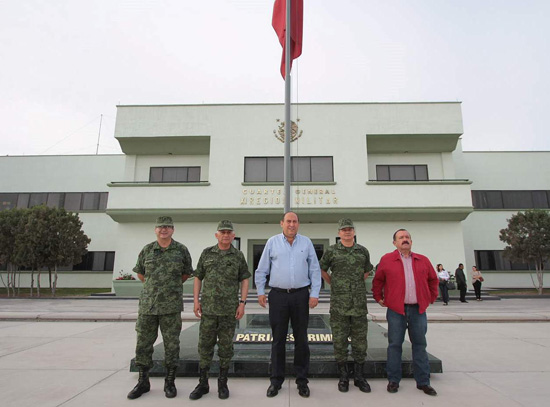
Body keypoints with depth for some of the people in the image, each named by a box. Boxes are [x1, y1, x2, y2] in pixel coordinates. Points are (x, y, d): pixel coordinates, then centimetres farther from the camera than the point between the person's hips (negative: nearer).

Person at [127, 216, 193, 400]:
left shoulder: (181, 250, -1)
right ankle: (143, 382, 25)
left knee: (171, 344, 5)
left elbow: (186, 273, 12)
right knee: (143, 343, 8)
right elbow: (140, 272, 19)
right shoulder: (146, 250, 4)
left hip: (171, 305, -2)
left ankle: (170, 382, 20)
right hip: (147, 304, 2)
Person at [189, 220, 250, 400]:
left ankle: (222, 383, 22)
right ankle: (202, 383, 20)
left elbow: (244, 281, 3)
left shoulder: (238, 255, 2)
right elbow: (198, 278, 7)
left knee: (225, 346, 8)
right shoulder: (207, 253, 4)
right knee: (205, 345, 7)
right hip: (208, 308, 1)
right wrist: (196, 301, 0)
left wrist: (242, 303, -5)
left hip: (229, 310, -1)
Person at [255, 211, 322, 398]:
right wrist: (260, 292, 4)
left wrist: (315, 293, -1)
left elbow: (315, 270, 5)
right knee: (278, 339, 8)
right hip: (278, 295, 0)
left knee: (301, 339, 9)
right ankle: (276, 380, 22)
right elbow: (262, 270, 7)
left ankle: (302, 380, 23)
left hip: (301, 295, 1)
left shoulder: (306, 242, 4)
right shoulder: (272, 242, 3)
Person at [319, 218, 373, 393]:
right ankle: (343, 377, 19)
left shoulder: (363, 251, 6)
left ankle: (359, 377, 23)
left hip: (359, 303, 2)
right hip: (339, 304, -2)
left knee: (360, 340, 8)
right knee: (339, 340, 4)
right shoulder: (331, 251, -1)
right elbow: (322, 269, 12)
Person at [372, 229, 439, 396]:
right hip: (396, 309, -3)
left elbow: (433, 279, 20)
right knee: (395, 345, 4)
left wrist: (432, 298, 15)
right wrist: (379, 298, 7)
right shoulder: (386, 260, 0)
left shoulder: (423, 260, 9)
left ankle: (423, 382, 21)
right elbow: (377, 281, 8)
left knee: (420, 345, 10)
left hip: (418, 310, 3)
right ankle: (393, 380, 15)